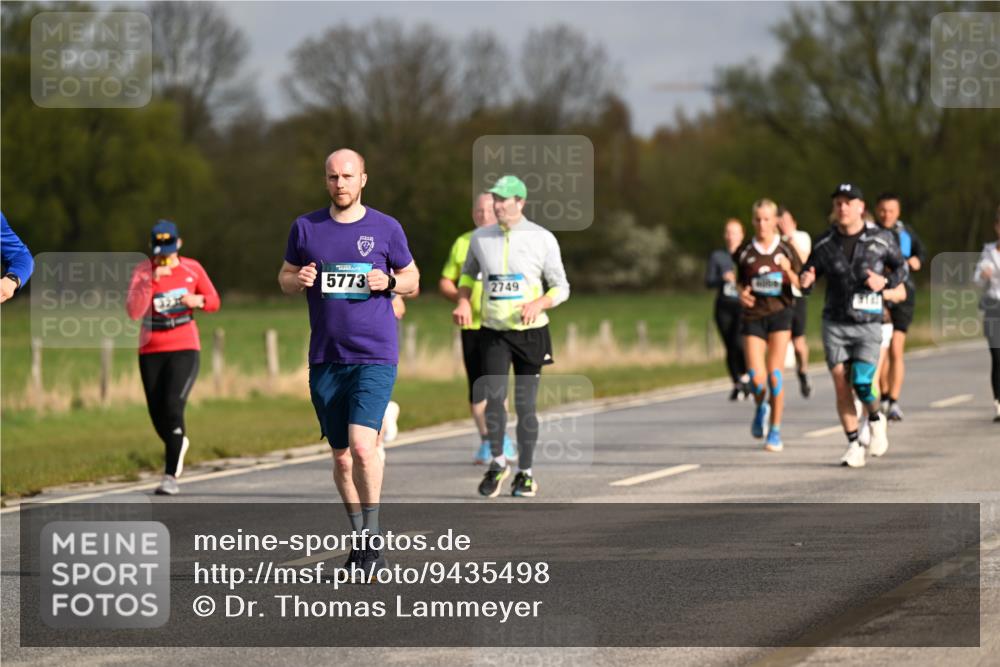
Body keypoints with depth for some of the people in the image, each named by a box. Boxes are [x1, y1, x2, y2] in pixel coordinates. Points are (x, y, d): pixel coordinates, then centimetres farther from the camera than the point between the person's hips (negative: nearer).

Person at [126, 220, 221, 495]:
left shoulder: (192, 268, 1)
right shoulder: (143, 272, -6)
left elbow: (214, 301, 11)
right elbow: (133, 312, -19)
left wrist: (198, 300, -12)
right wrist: (152, 280, -28)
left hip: (185, 349, -1)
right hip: (151, 351, 1)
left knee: (173, 406, -18)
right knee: (157, 412, 6)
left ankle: (171, 475, -17)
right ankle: (178, 443, 41)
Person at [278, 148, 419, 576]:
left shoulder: (386, 229, 2)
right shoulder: (306, 228, 7)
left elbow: (411, 280, 12)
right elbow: (285, 278, 16)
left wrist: (388, 283, -10)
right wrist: (298, 280, -7)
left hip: (375, 356, -3)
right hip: (325, 359, 3)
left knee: (361, 444, -19)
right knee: (341, 457, 8)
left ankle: (373, 539, -7)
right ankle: (360, 540, 23)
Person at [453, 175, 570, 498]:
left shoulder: (542, 239, -3)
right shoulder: (480, 238, 5)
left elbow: (561, 287, 0)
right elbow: (468, 273, 23)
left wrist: (538, 304, -19)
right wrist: (463, 301, 4)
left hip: (531, 332, -1)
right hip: (494, 332, 1)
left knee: (525, 405, 1)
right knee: (494, 397, -14)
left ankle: (525, 472, 15)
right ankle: (497, 462, 6)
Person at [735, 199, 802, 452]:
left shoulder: (786, 250, 2)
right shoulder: (744, 252, 5)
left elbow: (801, 285, 7)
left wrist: (788, 271, -13)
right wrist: (741, 294, -6)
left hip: (780, 313, -1)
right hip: (753, 315, 1)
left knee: (774, 373, -8)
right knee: (756, 377, -10)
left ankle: (776, 430, 4)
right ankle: (760, 408, 26)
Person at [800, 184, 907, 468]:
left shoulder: (881, 239, -2)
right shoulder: (824, 244, 1)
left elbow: (901, 267, 12)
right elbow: (807, 278, 8)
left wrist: (885, 281, -9)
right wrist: (805, 282, -16)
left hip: (868, 325, -2)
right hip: (834, 324, 2)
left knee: (862, 383, -16)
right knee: (841, 386, -3)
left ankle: (876, 420, 16)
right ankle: (854, 445, 9)